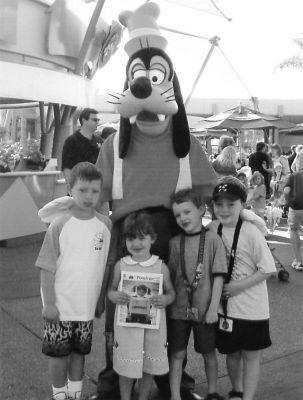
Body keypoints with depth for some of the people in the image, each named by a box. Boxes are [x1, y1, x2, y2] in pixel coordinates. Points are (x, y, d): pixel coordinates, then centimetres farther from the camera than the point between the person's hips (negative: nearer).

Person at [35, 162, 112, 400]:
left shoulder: (105, 224, -3)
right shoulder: (60, 225, -12)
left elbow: (107, 264, 8)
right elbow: (47, 267, -9)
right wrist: (49, 303, -11)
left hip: (87, 304, 3)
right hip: (60, 305, -3)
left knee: (80, 351, 16)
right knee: (59, 352, 8)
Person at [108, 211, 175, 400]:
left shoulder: (161, 267, -3)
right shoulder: (121, 265, -1)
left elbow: (171, 291, 5)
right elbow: (111, 289, 6)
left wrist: (165, 299, -17)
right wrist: (115, 296, -16)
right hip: (126, 324, 0)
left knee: (149, 368, 13)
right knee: (126, 368, 10)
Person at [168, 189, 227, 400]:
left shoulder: (212, 239, -7)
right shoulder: (175, 242, 0)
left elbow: (218, 276, -8)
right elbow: (170, 276, 5)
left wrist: (213, 307, -11)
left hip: (205, 309, -1)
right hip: (178, 309, 2)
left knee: (209, 352, 14)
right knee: (177, 354, 7)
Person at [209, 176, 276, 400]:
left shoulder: (251, 233, -18)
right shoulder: (213, 229, -4)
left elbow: (268, 269, -16)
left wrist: (239, 285, -20)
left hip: (251, 309, -5)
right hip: (225, 306, 5)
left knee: (251, 356, 10)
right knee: (232, 353, 20)